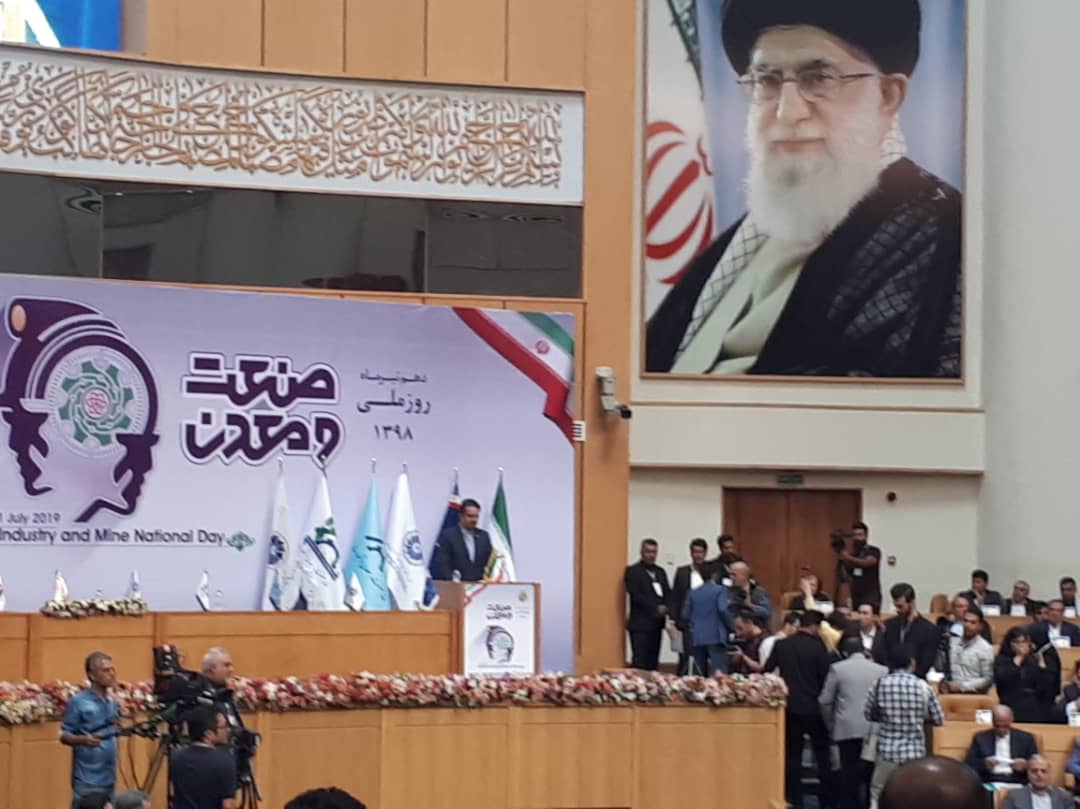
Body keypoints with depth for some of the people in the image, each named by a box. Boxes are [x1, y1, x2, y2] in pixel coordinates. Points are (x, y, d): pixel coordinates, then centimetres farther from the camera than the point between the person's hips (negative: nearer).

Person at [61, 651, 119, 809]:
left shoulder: (111, 703, 13)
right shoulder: (78, 702, -7)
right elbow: (64, 736, -8)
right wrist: (84, 739, -24)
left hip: (108, 778, 7)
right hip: (87, 779, -7)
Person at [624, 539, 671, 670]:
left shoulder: (660, 572, 18)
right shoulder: (633, 571, -2)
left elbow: (668, 593, 13)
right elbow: (636, 595, -12)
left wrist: (665, 607, -8)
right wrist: (656, 608, -14)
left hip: (657, 623, 6)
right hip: (640, 623, -6)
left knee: (653, 662, 3)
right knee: (639, 662, -11)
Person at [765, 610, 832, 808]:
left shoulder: (781, 645, 0)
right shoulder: (818, 647, -9)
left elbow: (766, 671, 3)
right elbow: (825, 678, -6)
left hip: (790, 707, 3)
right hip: (813, 708, -3)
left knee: (792, 755, 6)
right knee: (823, 755, 10)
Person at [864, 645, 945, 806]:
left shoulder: (879, 685, -3)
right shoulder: (923, 687, -4)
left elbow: (870, 715, 10)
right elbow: (939, 720, 5)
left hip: (887, 751, 0)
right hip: (915, 752, 0)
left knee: (878, 798, 9)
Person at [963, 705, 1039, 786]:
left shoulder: (1026, 738, 14)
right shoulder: (980, 738, 13)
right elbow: (968, 763, 6)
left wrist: (1026, 765, -11)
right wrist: (984, 763, -13)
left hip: (1017, 784, 1)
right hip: (989, 783, -1)